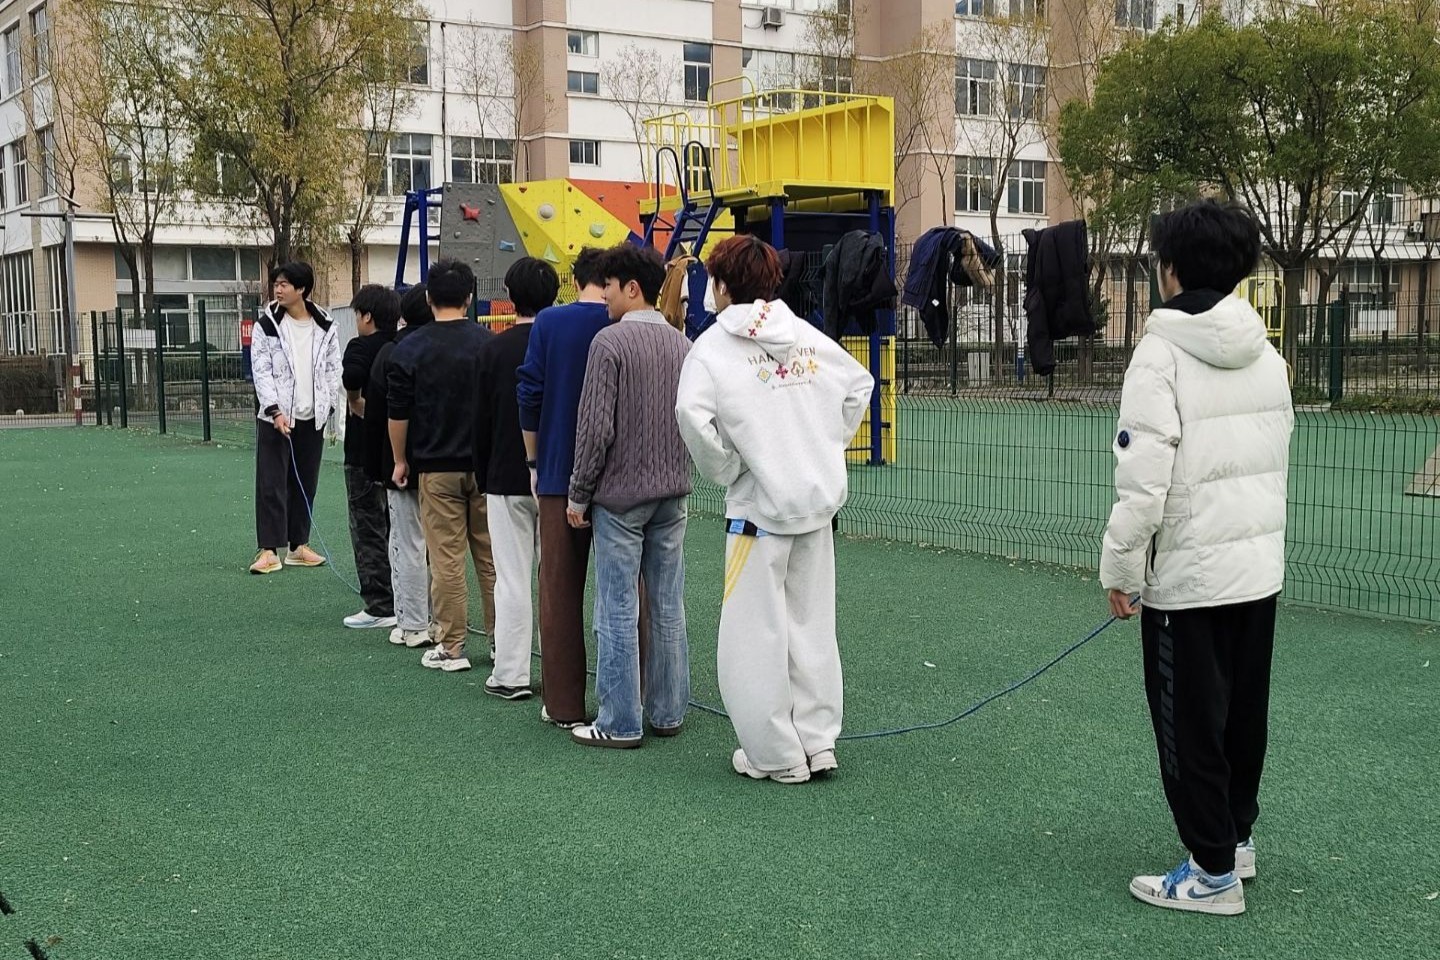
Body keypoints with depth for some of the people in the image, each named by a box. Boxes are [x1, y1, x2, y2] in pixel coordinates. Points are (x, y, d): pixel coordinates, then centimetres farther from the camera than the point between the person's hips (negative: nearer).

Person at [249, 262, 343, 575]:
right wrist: (275, 411, -15)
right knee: (271, 483, -4)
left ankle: (299, 546, 18)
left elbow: (333, 370, 9)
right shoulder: (266, 325, -2)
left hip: (312, 418, 3)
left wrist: (328, 407, 0)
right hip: (275, 418, -2)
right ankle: (269, 550, -1)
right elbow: (261, 371, -6)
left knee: (305, 484, 8)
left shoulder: (326, 328, 5)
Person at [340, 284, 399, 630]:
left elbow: (351, 377, -33)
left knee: (368, 529, 2)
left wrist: (357, 403, -16)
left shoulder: (361, 348, -13)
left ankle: (379, 607, 3)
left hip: (365, 452, -6)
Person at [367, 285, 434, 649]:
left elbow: (375, 416, -4)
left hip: (403, 465, -3)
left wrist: (376, 468, 3)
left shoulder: (389, 354, -6)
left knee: (408, 544, 3)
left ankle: (413, 626, 6)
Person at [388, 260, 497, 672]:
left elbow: (398, 413, -4)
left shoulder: (410, 349, -5)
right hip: (487, 466, 3)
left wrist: (400, 461, 9)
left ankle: (451, 648, 5)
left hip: (436, 467, -2)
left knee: (447, 561, 1)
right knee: (491, 557, 10)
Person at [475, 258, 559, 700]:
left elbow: (482, 420, 0)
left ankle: (511, 675, 6)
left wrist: (484, 477, 11)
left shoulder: (494, 350, -4)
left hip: (507, 478, -1)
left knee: (512, 578, 4)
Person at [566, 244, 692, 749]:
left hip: (620, 495, -6)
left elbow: (595, 427, -15)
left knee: (618, 612, -1)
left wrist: (578, 494, -6)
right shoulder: (683, 344, 8)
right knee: (668, 608, 11)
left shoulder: (611, 341, -12)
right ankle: (668, 713, 18)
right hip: (672, 495, 6)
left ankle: (620, 723, 4)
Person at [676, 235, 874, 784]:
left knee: (756, 634, 5)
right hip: (822, 497, 6)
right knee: (813, 624, 15)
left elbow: (693, 414, -25)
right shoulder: (807, 335, 5)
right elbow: (860, 384, 15)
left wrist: (723, 470, -9)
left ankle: (776, 756, 11)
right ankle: (818, 742, 21)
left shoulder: (715, 345, -10)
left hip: (759, 506, -6)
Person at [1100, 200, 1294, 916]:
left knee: (1190, 725, 4)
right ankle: (1237, 835, 34)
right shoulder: (1267, 355, 5)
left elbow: (1144, 477, -20)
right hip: (1261, 567, 7)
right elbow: (1277, 463, 11)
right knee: (1245, 712, 19)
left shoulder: (1162, 353, -16)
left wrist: (1121, 568, -10)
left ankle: (1213, 871, 12)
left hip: (1188, 575, -7)